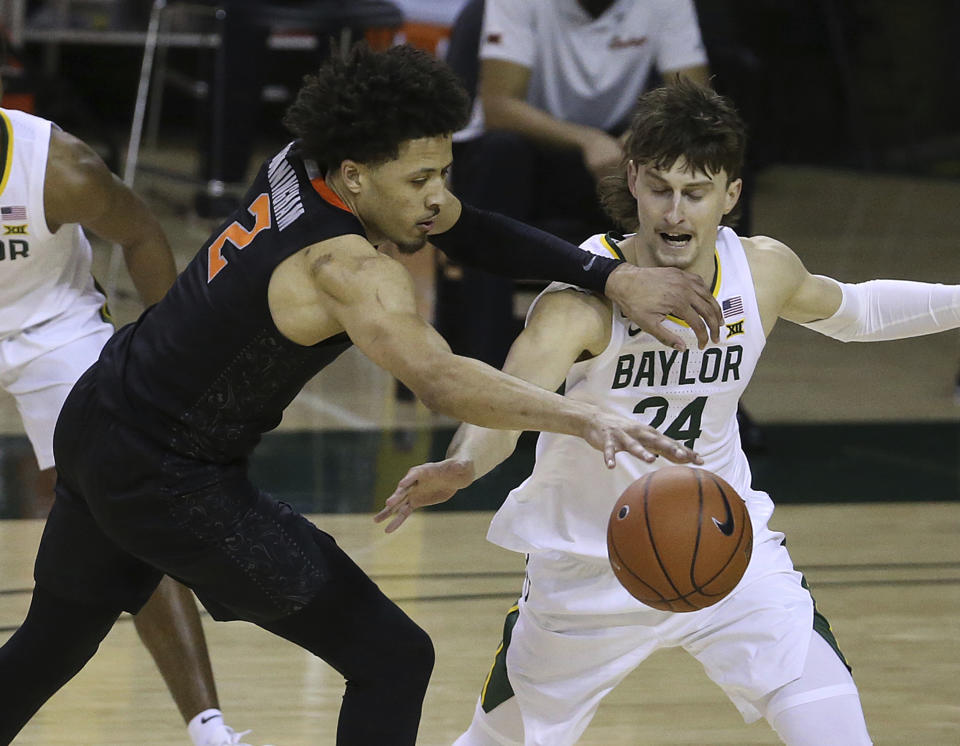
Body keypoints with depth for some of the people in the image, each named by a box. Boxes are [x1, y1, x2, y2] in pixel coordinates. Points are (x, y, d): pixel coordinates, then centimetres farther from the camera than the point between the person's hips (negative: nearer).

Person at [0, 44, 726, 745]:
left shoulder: (299, 167, -3)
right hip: (165, 480, -9)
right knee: (393, 660, -7)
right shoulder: (349, 267, -28)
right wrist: (586, 418, -55)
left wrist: (612, 276, -6)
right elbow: (440, 379, -45)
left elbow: (468, 228, 4)